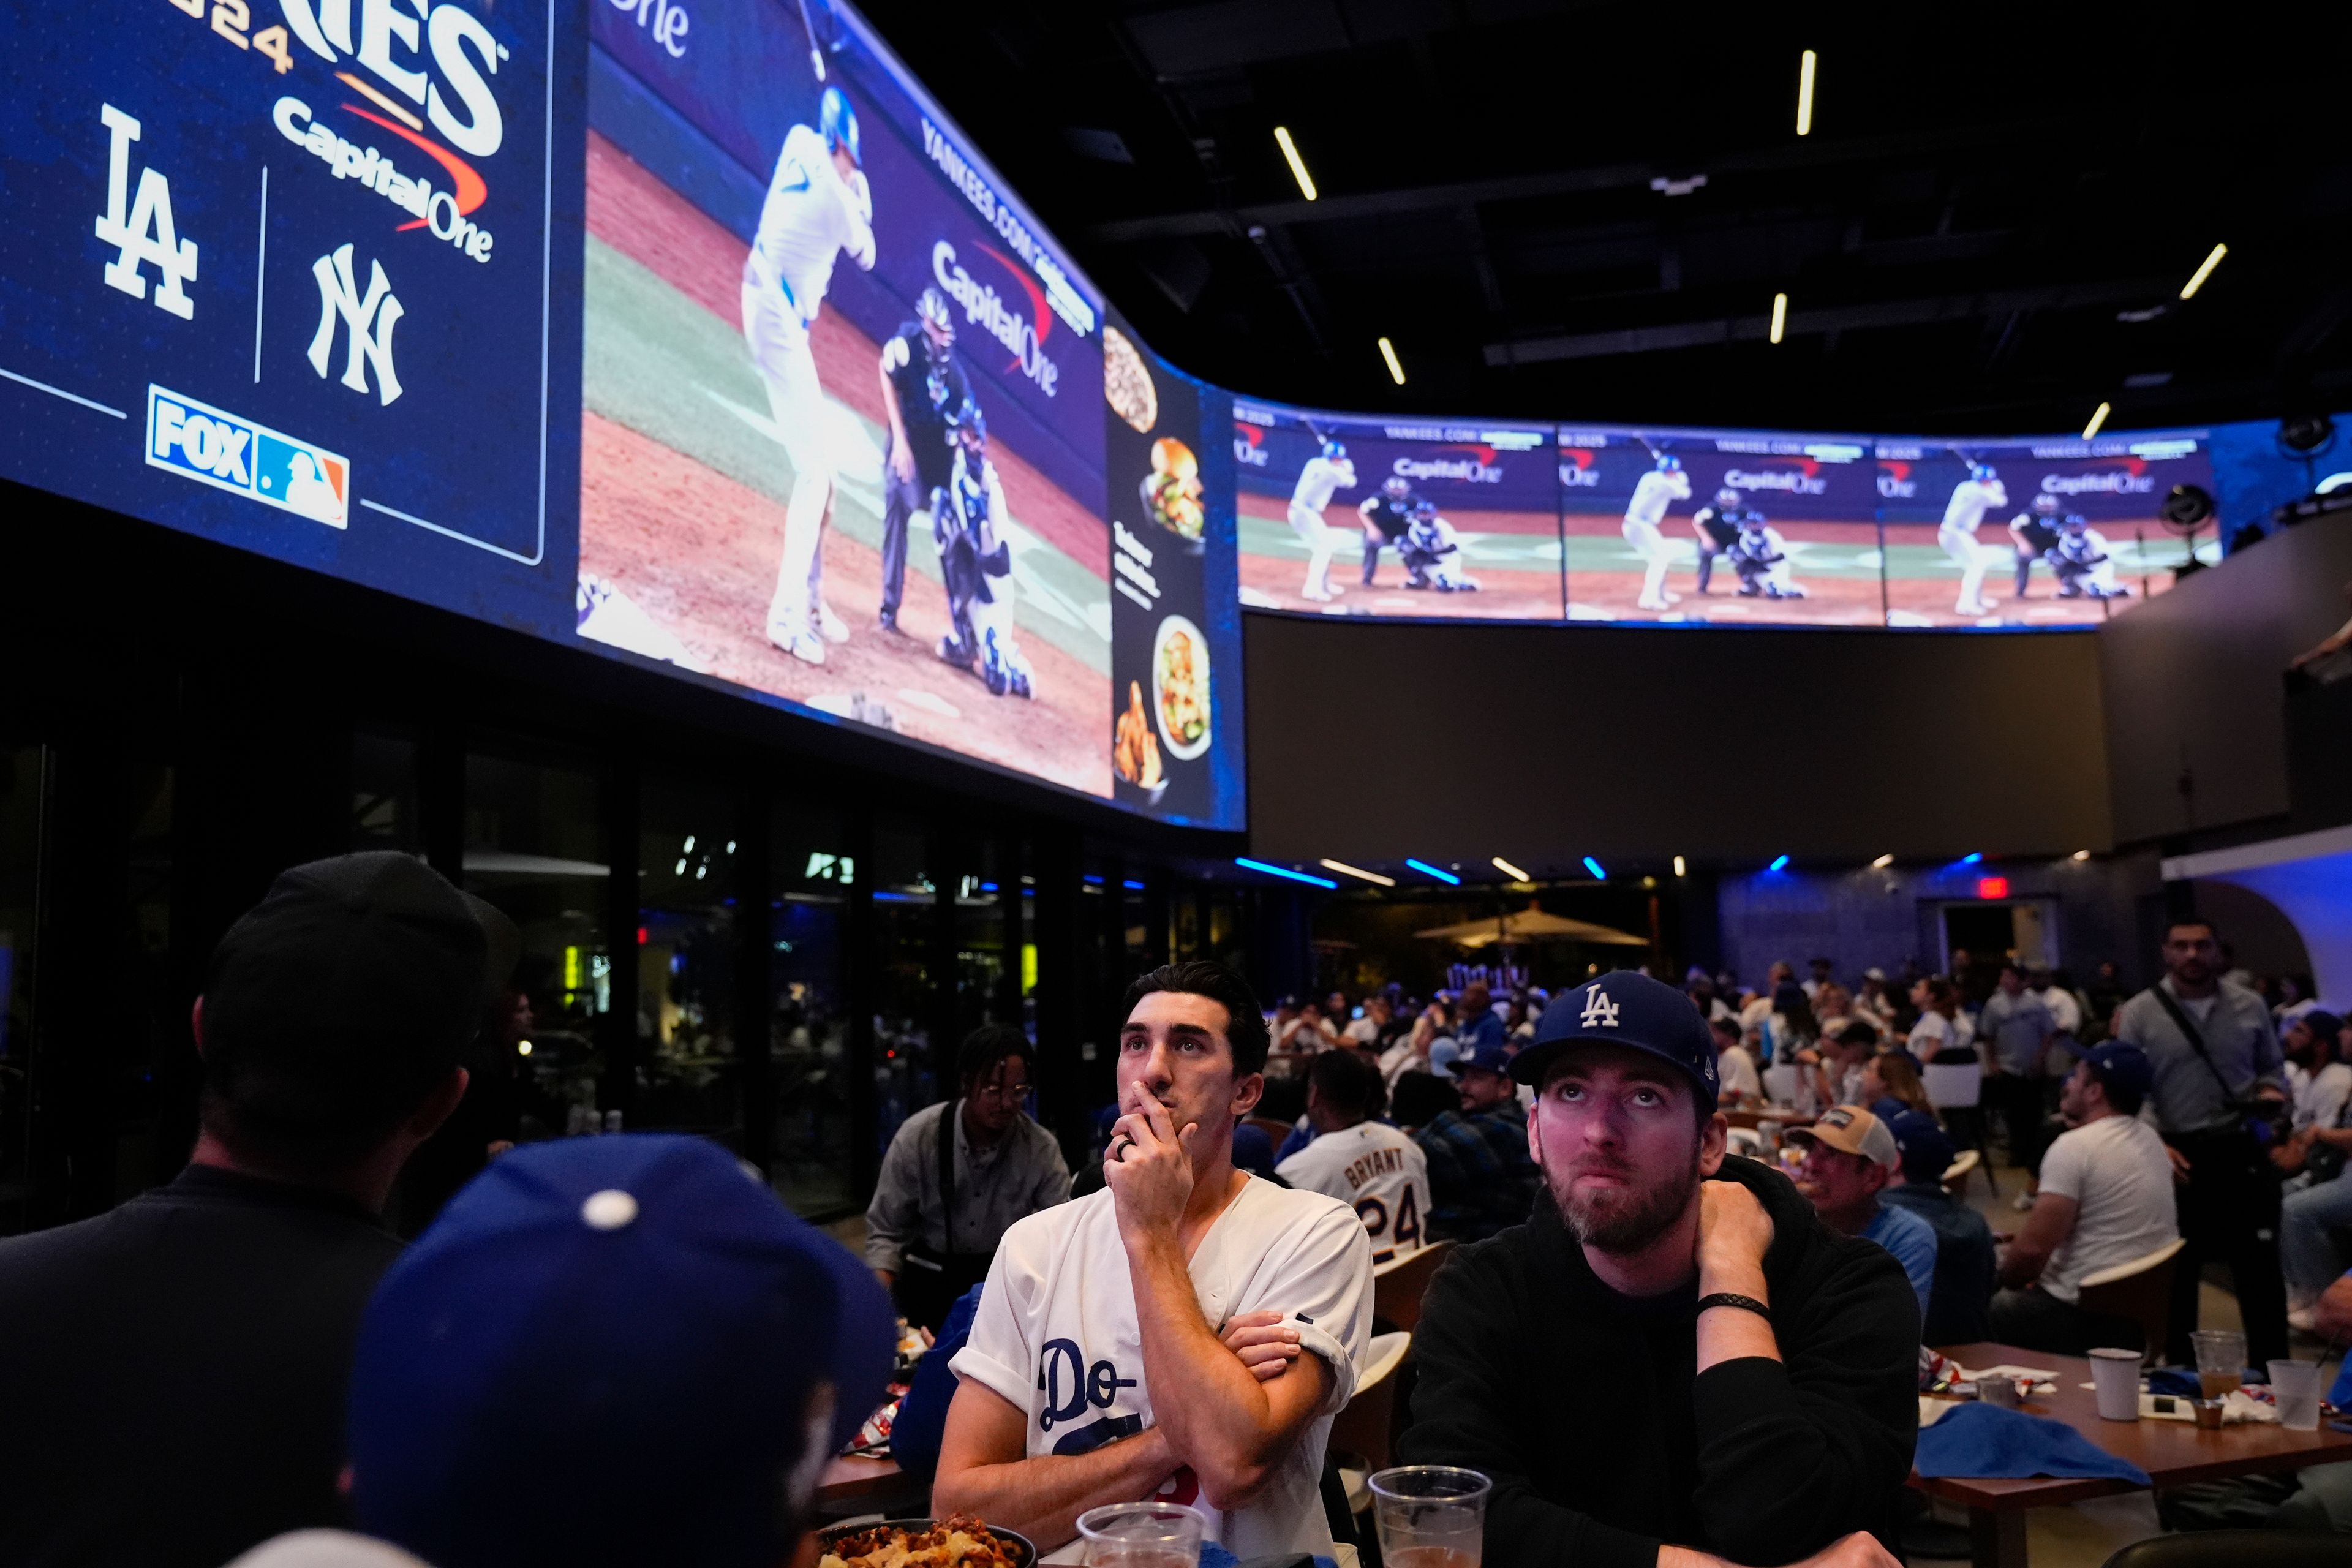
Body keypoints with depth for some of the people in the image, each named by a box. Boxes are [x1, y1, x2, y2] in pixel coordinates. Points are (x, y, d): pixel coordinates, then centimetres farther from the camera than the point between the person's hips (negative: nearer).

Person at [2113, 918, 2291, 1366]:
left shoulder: (2250, 1006, 4)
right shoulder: (2139, 1014, -5)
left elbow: (2272, 1067, 14)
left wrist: (2272, 1094, -8)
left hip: (2241, 1152, 2)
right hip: (2176, 1156, -1)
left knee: (2259, 1265, 5)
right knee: (2177, 1270, 10)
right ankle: (2182, 1373, 24)